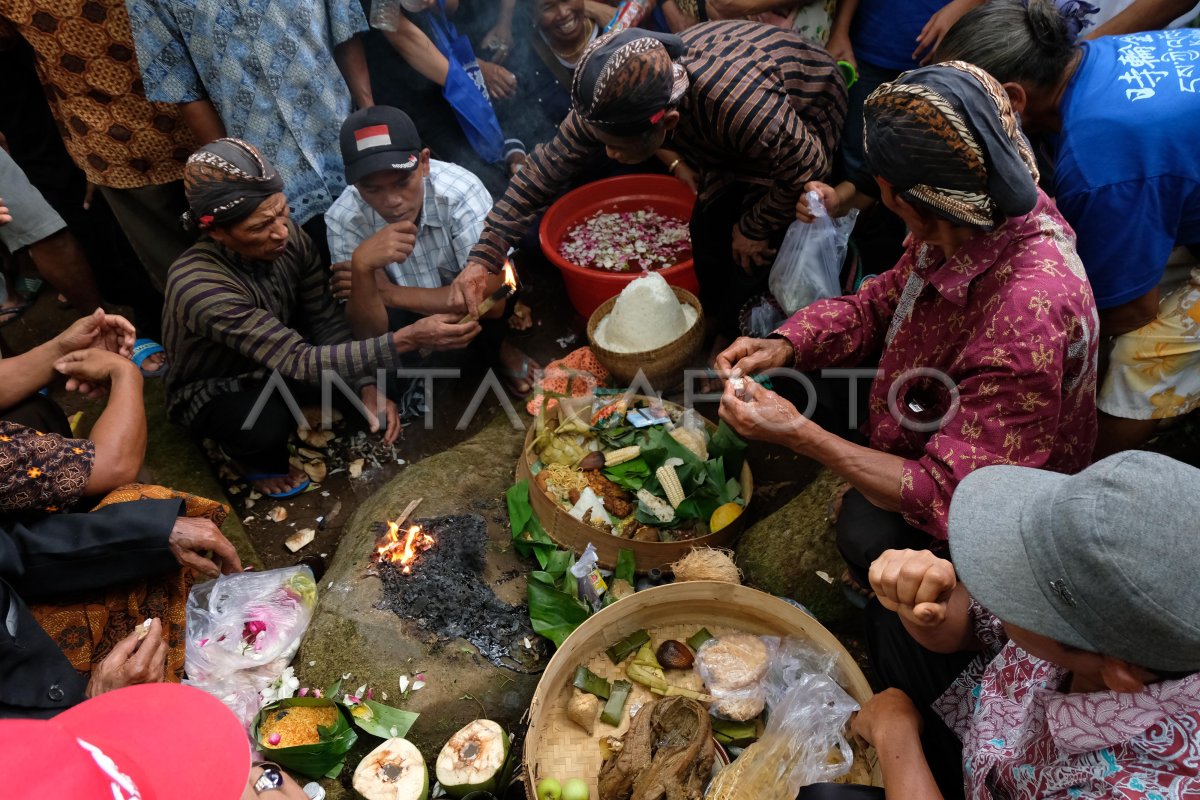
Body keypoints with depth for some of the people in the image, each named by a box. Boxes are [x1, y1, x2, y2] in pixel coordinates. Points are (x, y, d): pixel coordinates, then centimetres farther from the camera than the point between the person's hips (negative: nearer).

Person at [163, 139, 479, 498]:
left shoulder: (291, 239, -21)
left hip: (276, 364, 6)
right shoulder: (199, 288, -38)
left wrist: (368, 386, -25)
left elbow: (327, 320, -11)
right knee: (267, 424, -37)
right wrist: (408, 339, -47)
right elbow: (300, 363, -40)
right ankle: (253, 456, 1)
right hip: (214, 391, -5)